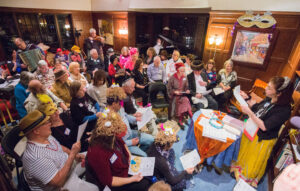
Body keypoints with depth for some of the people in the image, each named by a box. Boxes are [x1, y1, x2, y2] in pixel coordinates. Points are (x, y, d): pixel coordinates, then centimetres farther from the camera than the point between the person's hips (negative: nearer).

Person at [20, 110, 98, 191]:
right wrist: (72, 154, -30)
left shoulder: (46, 136, -7)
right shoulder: (35, 158, -33)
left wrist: (75, 155, -6)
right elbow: (59, 182, -32)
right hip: (63, 184, -8)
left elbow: (60, 147, 11)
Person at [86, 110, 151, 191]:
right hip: (112, 185, -7)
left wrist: (130, 155, -5)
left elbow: (122, 143, 10)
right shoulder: (97, 153, -37)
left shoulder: (113, 137, -16)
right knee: (143, 184, -12)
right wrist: (132, 179, -24)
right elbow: (108, 181, -26)